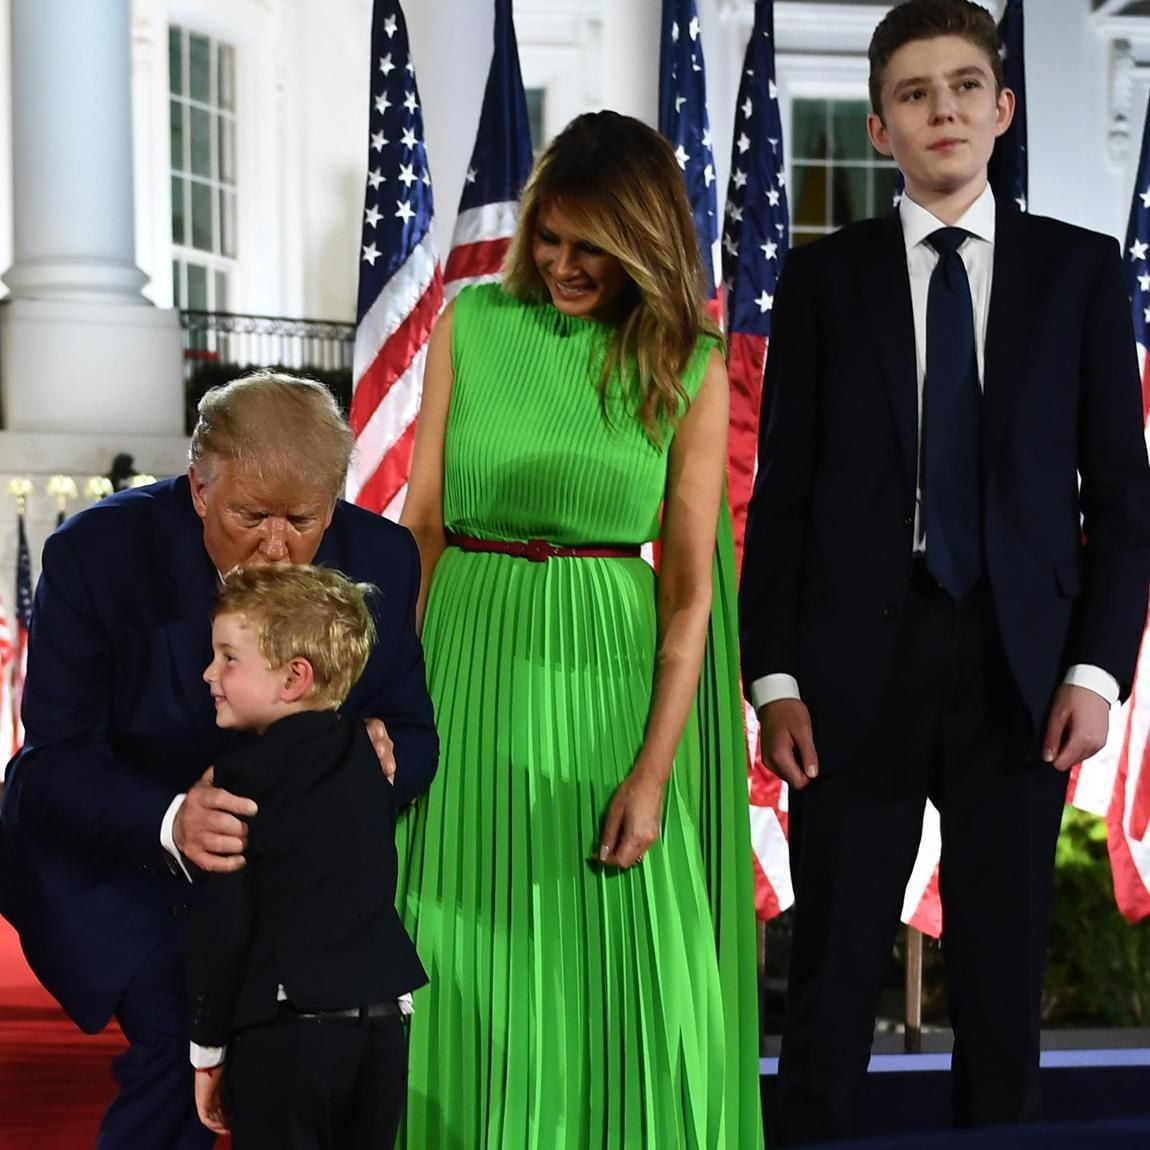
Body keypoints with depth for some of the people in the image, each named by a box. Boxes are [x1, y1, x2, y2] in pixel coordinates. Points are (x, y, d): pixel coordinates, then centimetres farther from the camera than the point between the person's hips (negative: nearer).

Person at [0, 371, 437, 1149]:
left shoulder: (381, 559, -14)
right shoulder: (97, 553, -23)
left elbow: (414, 736, -5)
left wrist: (384, 756, -31)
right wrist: (169, 822, -43)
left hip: (285, 853, 4)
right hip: (109, 854, -3)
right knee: (182, 1034, -19)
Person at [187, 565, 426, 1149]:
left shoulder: (243, 777, -9)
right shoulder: (369, 756, 10)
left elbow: (221, 925, -9)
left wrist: (208, 1049, -1)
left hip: (284, 1034, -6)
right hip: (382, 1022, 6)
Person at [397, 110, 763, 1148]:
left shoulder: (690, 366, -1)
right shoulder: (472, 324, 2)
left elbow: (689, 586, -3)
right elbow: (421, 523, 3)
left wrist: (654, 770, -10)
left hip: (612, 675, -1)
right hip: (472, 671, 1)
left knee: (631, 975, 2)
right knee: (473, 972, 6)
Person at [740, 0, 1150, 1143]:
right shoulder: (824, 277, 6)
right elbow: (780, 494, 4)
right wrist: (774, 679, -4)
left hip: (1020, 670, 1)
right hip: (856, 671, 0)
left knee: (1004, 976, 7)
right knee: (833, 975, 2)